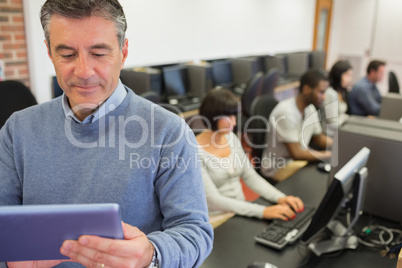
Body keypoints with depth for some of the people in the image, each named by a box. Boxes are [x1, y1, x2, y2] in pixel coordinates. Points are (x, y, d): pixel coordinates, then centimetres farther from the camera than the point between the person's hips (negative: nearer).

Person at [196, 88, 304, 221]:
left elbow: (251, 176, 9)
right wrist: (263, 212, -27)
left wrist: (280, 198, -6)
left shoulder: (231, 137, 4)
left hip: (240, 211, 6)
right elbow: (214, 200, -22)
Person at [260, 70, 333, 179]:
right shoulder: (286, 112, -27)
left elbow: (319, 138, 12)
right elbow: (296, 153, -25)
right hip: (278, 168, -8)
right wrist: (333, 154, -19)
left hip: (299, 159, 8)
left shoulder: (310, 108, -2)